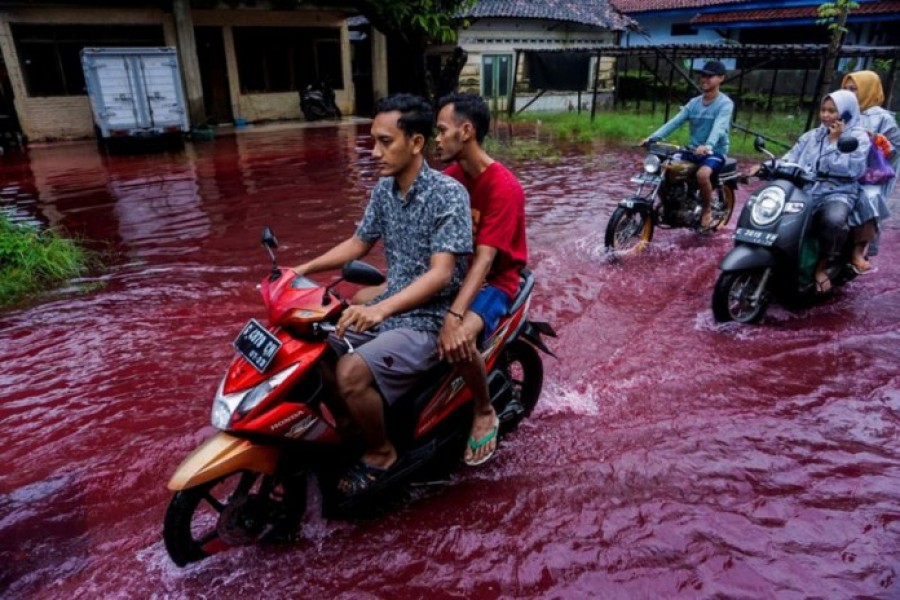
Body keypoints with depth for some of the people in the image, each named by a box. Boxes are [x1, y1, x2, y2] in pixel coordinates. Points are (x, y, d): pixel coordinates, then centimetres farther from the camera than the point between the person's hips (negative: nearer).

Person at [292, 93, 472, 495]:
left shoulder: (449, 194, -18)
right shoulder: (383, 189, 5)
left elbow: (441, 273, -26)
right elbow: (359, 243, 16)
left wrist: (381, 309, -40)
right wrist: (303, 269, 4)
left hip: (429, 320, -8)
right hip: (388, 308, 8)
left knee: (351, 372, -27)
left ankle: (380, 452, 1)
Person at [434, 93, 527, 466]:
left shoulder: (504, 187, -21)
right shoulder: (450, 175, 3)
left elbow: (485, 259, -30)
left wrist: (454, 315, -40)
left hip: (493, 280, -7)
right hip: (453, 270, 7)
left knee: (459, 341, -37)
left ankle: (485, 412, -6)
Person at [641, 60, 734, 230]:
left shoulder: (725, 103, -9)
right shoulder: (694, 102, 9)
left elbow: (719, 127, -27)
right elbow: (675, 121, -4)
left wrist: (707, 146, -48)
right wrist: (652, 137, -20)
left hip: (715, 152, -6)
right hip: (693, 150, 6)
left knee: (702, 174, -36)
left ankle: (707, 209, -8)